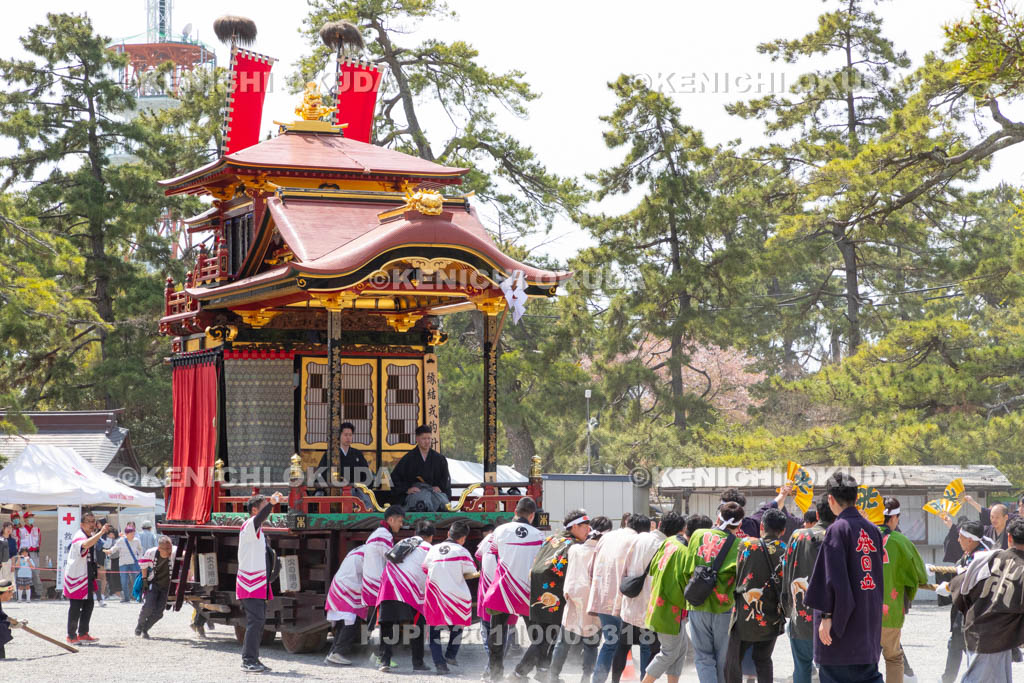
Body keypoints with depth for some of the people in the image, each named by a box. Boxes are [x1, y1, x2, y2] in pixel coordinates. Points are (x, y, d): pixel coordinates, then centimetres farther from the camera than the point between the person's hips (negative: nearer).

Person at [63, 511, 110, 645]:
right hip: (76, 577, -10)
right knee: (75, 607, -6)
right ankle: (71, 636, 1)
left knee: (88, 605, 12)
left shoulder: (91, 535, 14)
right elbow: (86, 544, -45)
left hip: (87, 576, 10)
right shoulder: (79, 537, -18)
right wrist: (101, 532, -47)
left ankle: (83, 634, 20)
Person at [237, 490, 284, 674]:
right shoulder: (249, 526, -10)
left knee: (258, 621, 11)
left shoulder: (258, 531, 20)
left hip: (259, 585, 10)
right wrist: (271, 503, -49)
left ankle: (252, 659, 16)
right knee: (255, 620, -16)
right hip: (250, 583, -10)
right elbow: (259, 518, -33)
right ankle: (249, 661, -18)